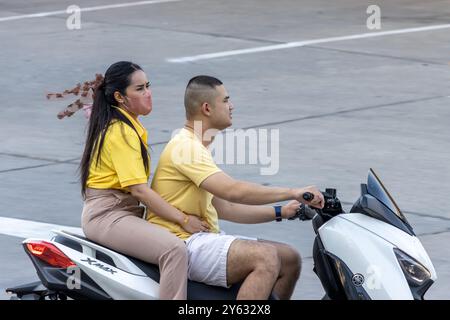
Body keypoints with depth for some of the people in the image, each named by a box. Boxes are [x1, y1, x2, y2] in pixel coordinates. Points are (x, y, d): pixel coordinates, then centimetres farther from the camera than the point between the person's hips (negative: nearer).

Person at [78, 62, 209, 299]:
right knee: (175, 249, -29)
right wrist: (183, 220, -21)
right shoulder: (121, 132, -16)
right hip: (107, 215, -11)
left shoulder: (131, 126, 16)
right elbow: (138, 189, -23)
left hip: (125, 208, 11)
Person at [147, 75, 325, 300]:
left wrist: (280, 212, 14)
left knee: (290, 260, 6)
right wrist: (292, 193, -22)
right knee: (265, 257, -28)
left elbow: (223, 208, 21)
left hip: (204, 238, 10)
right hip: (184, 244, -10)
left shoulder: (195, 146, 21)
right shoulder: (186, 146, -14)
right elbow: (234, 191, -26)